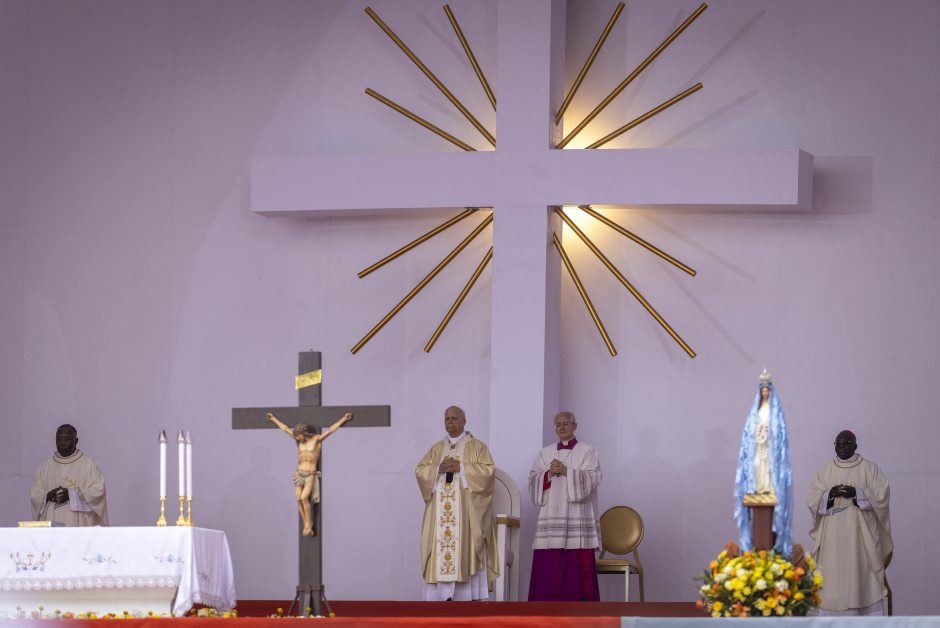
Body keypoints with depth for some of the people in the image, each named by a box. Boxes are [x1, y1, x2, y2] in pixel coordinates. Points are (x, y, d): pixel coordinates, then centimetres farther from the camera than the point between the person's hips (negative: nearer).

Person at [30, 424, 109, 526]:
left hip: (78, 525, -3)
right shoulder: (45, 467, 15)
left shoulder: (88, 464, 3)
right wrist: (48, 496, -11)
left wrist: (72, 495, -15)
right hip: (52, 524, 3)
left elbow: (98, 491, -4)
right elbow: (34, 494, 12)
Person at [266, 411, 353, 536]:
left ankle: (309, 524, -8)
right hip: (299, 474, 5)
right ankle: (307, 526, -4)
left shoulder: (317, 439, -2)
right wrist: (274, 419, 28)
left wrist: (344, 419, -11)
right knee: (299, 499, -9)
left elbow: (330, 430, -6)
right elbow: (285, 428, 19)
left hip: (311, 475, -5)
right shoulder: (300, 441, 11)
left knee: (304, 498, -19)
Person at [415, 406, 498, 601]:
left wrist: (460, 468, -15)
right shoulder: (437, 449, 18)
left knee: (465, 551, -11)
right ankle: (441, 597, -5)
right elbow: (419, 470, 9)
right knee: (439, 550, -4)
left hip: (466, 510, -4)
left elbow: (488, 470, -7)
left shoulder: (476, 446, 6)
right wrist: (438, 469, -10)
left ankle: (469, 597, -13)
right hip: (440, 513, 4)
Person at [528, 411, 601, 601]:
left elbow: (592, 478, -6)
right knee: (548, 568, -4)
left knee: (578, 567, -8)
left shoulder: (587, 451, 7)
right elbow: (533, 480, 9)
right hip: (551, 518, 3)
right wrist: (549, 474, -9)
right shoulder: (545, 453, 17)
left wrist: (566, 471, -14)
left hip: (577, 519, -3)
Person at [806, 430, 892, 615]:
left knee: (862, 576, -5)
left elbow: (881, 495, -6)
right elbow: (811, 499, 4)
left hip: (860, 535, -3)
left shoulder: (869, 469, 3)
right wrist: (831, 493, -13)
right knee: (833, 577, -2)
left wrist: (856, 493, -17)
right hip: (833, 537, 3)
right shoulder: (824, 472, 11)